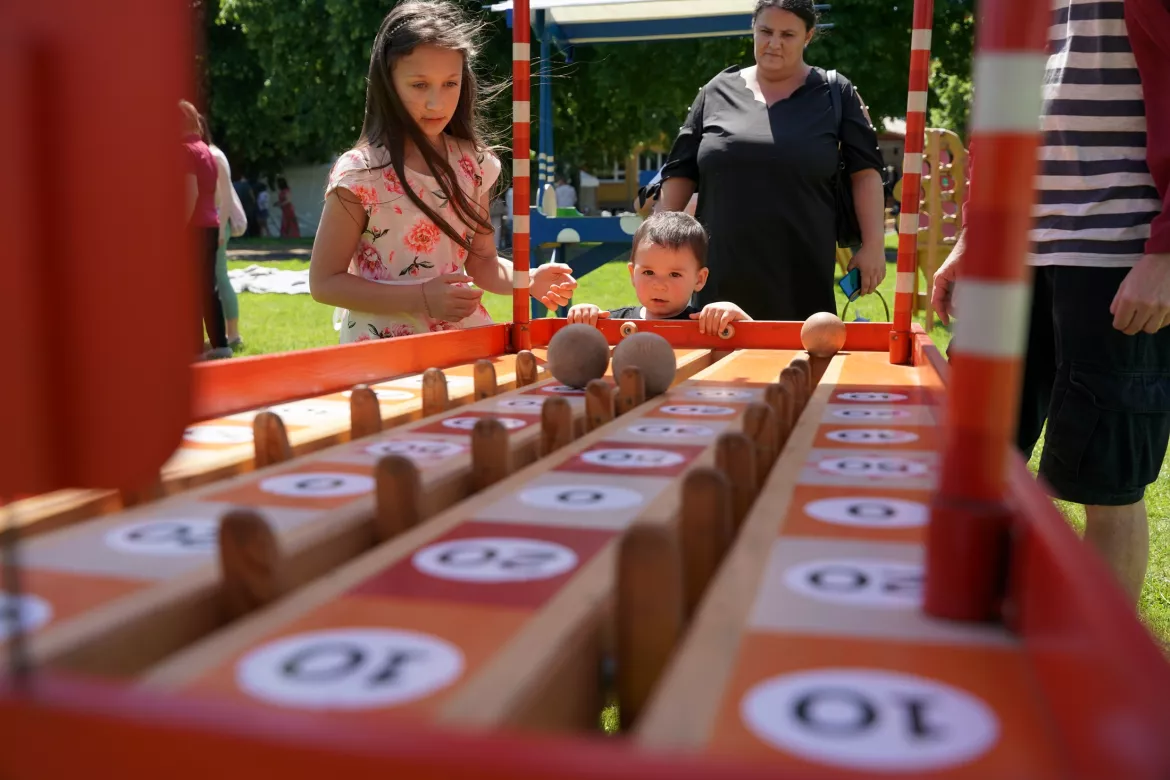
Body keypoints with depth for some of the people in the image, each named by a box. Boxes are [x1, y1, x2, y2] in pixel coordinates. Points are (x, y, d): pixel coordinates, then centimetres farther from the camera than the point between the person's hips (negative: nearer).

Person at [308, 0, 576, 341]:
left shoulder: (474, 164, 1)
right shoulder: (360, 173, -12)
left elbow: (481, 261, 9)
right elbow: (325, 282, -10)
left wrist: (528, 280, -11)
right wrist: (421, 298, -19)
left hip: (462, 337, 4)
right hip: (383, 345, -3)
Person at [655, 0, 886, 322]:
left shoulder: (835, 93, 6)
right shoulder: (717, 92, 10)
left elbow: (864, 170, 3)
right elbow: (681, 170, 12)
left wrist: (873, 244, -5)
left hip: (803, 275, -1)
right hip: (722, 272, 1)